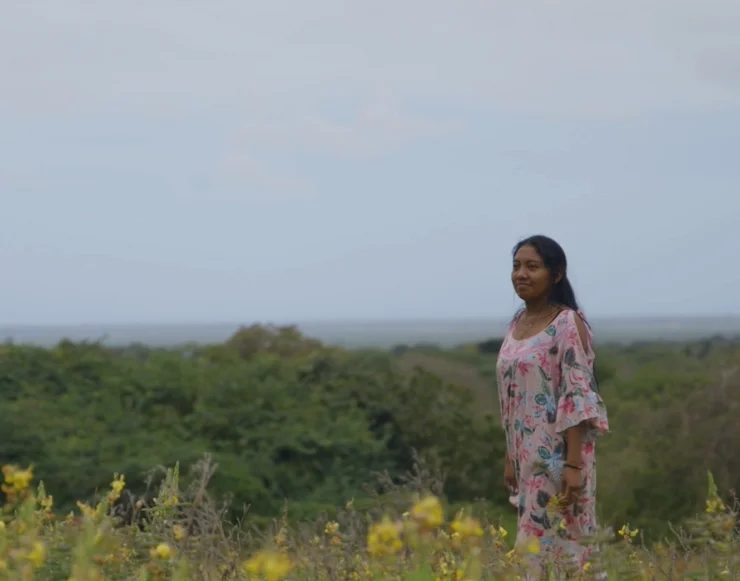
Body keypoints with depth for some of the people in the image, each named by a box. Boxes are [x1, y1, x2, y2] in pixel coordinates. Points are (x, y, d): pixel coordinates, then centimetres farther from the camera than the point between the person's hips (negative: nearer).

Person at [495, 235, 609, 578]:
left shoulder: (567, 324, -11)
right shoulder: (517, 324, 12)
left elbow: (578, 397, -16)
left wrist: (574, 464, -21)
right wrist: (510, 458, 16)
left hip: (559, 455, -8)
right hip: (529, 456, 8)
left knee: (552, 547, -7)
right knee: (535, 547, 9)